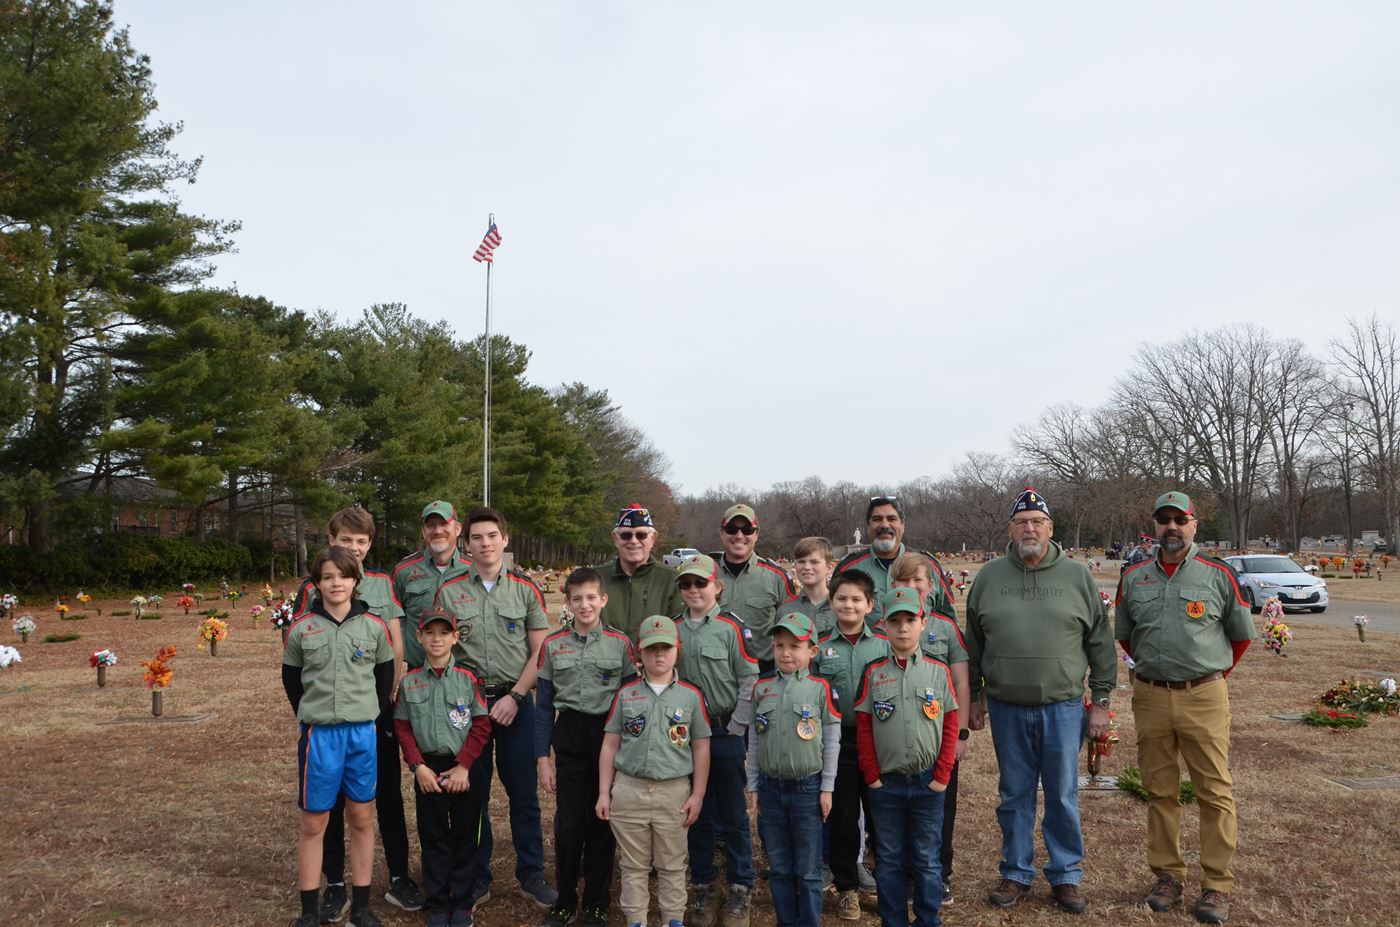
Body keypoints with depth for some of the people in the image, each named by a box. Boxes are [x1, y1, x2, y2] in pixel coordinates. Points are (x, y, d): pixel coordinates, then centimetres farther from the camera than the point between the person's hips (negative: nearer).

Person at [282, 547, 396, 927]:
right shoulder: (302, 627, -2)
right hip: (319, 735, 0)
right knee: (313, 823, 6)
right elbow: (291, 678, 9)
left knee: (361, 818, 9)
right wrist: (310, 719, 7)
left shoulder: (374, 626, -1)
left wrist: (373, 715, 5)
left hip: (363, 734, 1)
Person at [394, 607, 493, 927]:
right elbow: (403, 728, 2)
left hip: (465, 770, -1)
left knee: (464, 837, 8)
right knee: (433, 838, 9)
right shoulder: (409, 682, 1)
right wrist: (418, 766, -8)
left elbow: (481, 725, -5)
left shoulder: (468, 678, -5)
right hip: (428, 769, 1)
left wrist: (463, 766, -11)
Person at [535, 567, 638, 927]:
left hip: (609, 737, 0)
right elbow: (544, 705, 4)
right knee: (568, 823, 4)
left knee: (602, 822, 9)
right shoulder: (553, 645, 0)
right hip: (569, 739, 1)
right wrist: (542, 758, 1)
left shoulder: (621, 643, -3)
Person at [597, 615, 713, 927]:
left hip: (674, 792, -1)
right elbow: (609, 745, 6)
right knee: (634, 865, 11)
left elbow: (701, 748, 3)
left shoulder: (691, 696, 0)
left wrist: (697, 794, -1)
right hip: (629, 791, 1)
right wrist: (604, 793, 2)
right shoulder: (625, 694, 3)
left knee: (672, 865, 10)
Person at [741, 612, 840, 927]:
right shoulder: (761, 687, 2)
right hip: (770, 787, 3)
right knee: (779, 869, 13)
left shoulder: (821, 688, -6)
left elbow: (832, 741, -2)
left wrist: (827, 788, -2)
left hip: (808, 788, -3)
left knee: (808, 870, 6)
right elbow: (753, 740, 7)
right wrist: (753, 787, 7)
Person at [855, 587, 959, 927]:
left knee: (926, 859, 10)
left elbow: (951, 725, 0)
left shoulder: (938, 671, -3)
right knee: (889, 860, 11)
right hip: (886, 784, 1)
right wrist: (872, 776, -3)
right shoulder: (874, 673, -2)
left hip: (928, 784, 0)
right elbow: (863, 728, 0)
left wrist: (941, 776, -4)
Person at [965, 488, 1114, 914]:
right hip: (1006, 708, 1)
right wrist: (974, 696, 10)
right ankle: (1016, 874, 25)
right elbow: (974, 643, 10)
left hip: (1062, 707, -1)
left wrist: (1101, 701, 3)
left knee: (1063, 796, 8)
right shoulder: (990, 576, 3)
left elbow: (1100, 644, 4)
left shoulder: (1077, 576, 0)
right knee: (1015, 796, 11)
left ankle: (1066, 875, 24)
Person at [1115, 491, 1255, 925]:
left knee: (1215, 792, 0)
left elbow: (1241, 634, 11)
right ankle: (1168, 874, 22)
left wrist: (1214, 673, 13)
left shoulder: (1218, 575, 0)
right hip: (1150, 697, 3)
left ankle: (1217, 884, 10)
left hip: (1204, 698, -2)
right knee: (1160, 791, 10)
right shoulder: (1133, 577, 6)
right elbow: (1124, 636, 19)